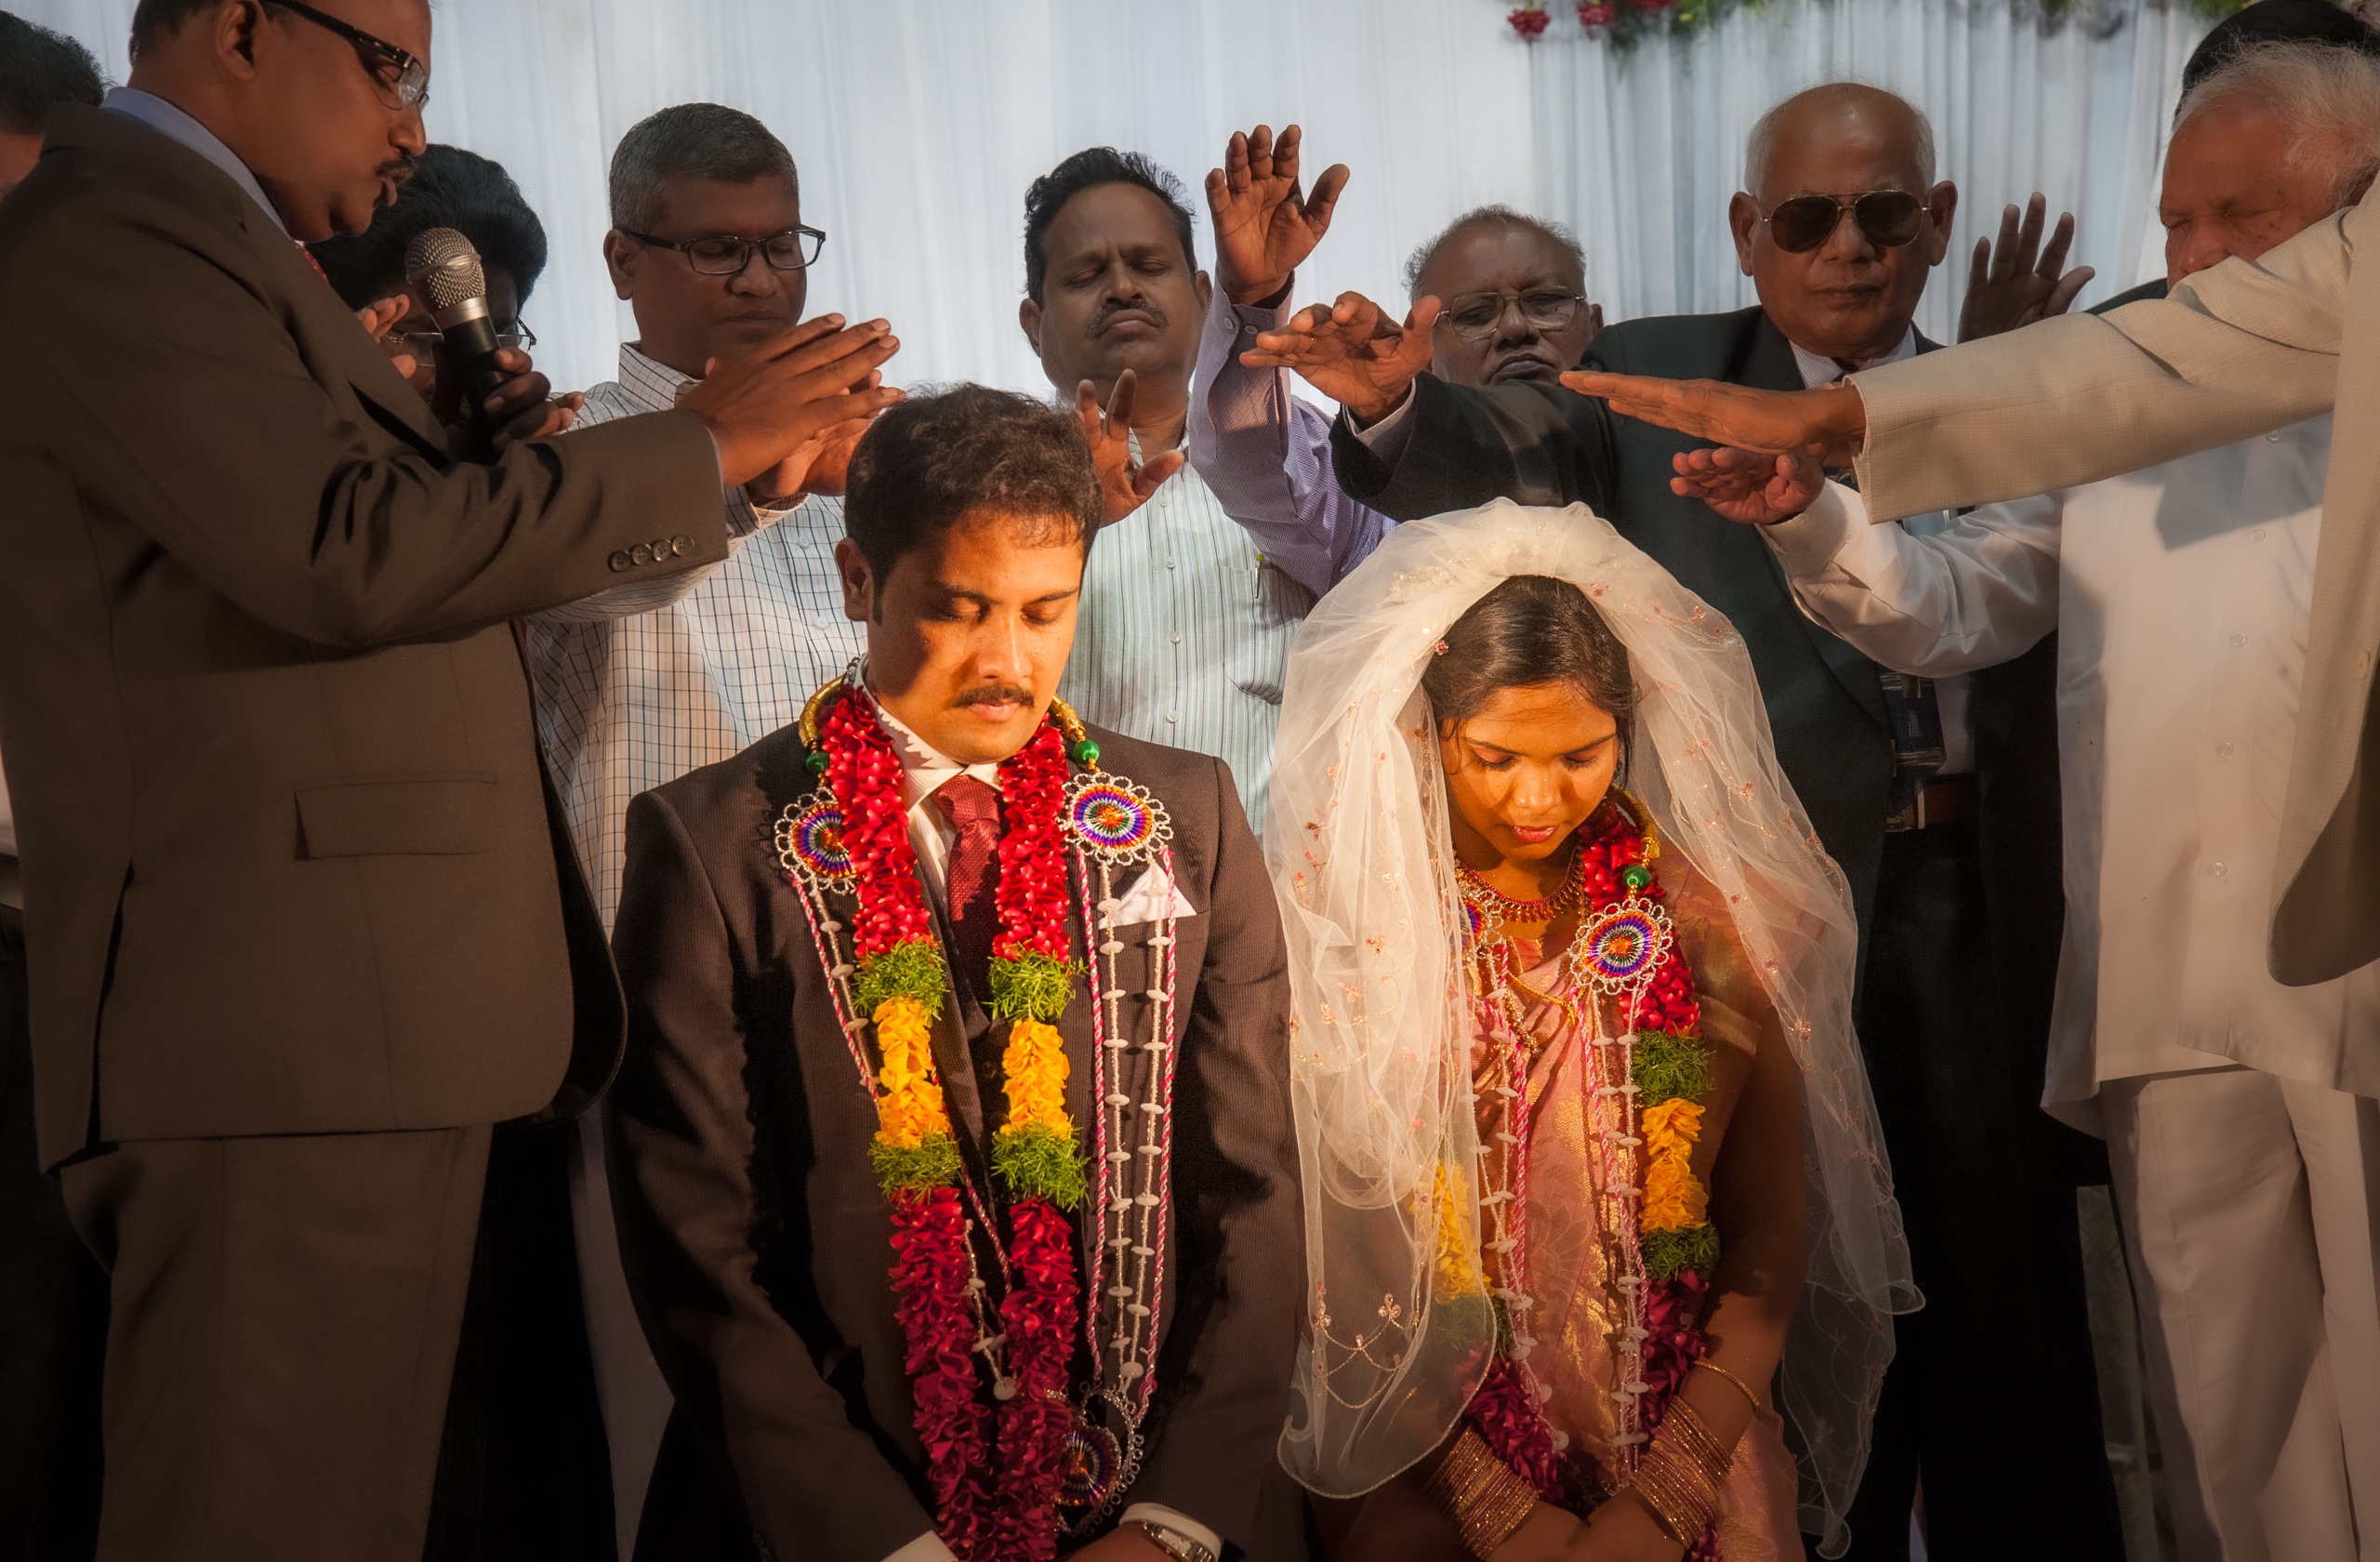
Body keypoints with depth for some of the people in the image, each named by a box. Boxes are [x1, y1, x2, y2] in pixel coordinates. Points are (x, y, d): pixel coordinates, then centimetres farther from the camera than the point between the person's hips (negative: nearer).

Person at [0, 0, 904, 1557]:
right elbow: (347, 551, -18)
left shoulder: (198, 245, 25)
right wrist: (702, 446, -11)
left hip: (382, 1022, 10)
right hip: (285, 1032, -10)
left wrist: (477, 449, 11)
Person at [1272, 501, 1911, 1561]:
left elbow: (1771, 1234, 3)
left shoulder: (1703, 908, 1)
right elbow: (1336, 1244, -2)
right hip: (1436, 1471, -1)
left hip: (1686, 1447, 1)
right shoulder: (1339, 911, -3)